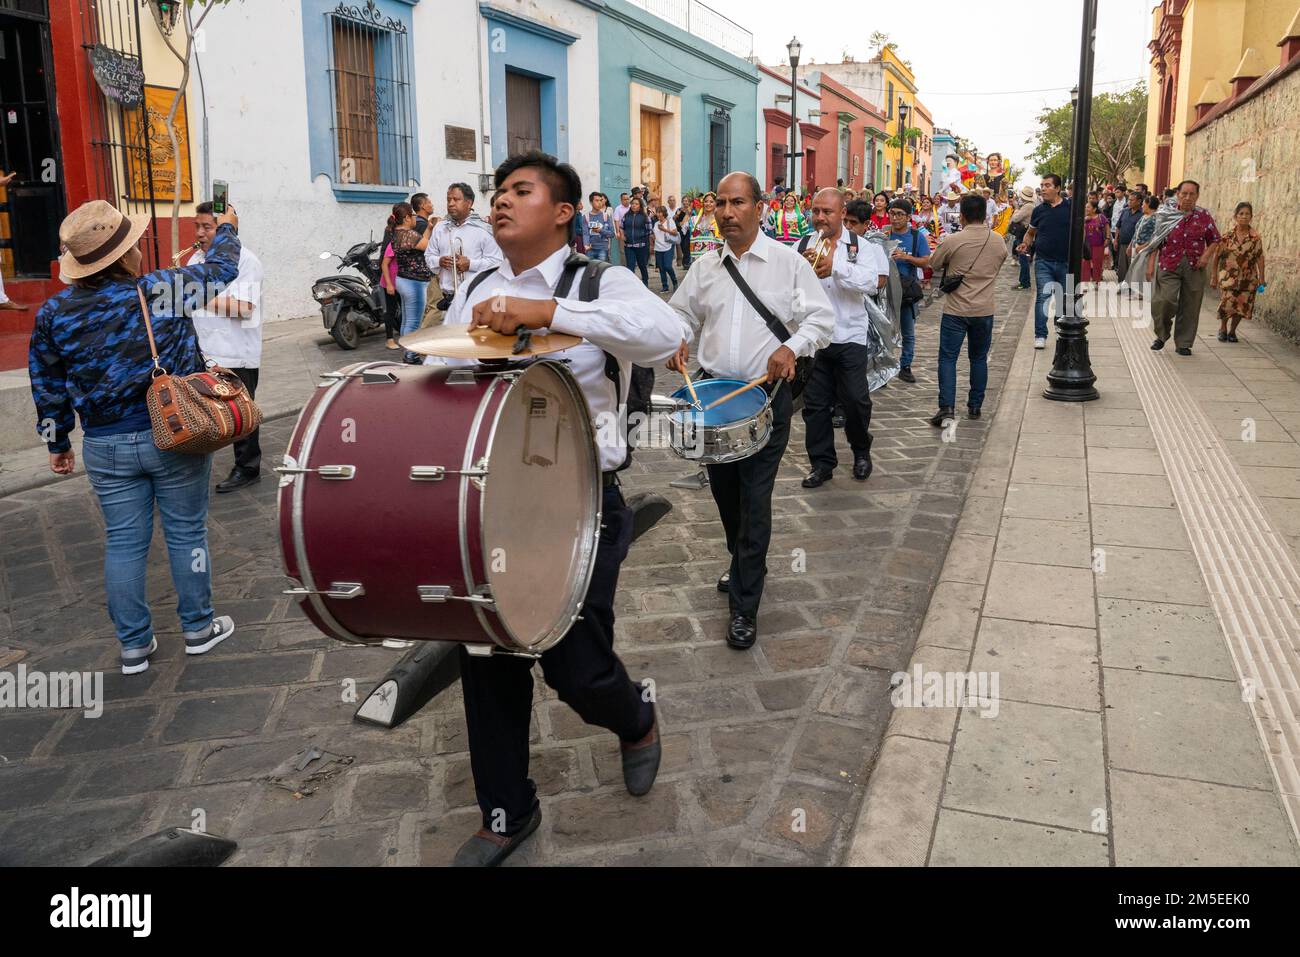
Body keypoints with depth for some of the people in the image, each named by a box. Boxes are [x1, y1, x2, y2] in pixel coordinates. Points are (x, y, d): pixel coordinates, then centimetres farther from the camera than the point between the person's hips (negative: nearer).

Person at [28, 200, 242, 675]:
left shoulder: (53, 314, -4)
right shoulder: (163, 290, -13)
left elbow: (48, 387, 6)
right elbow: (221, 268, 5)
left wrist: (58, 443, 19)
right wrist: (227, 228, 25)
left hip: (107, 448, 3)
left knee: (124, 543, 11)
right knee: (186, 533, 12)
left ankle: (134, 645, 22)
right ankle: (198, 627, 25)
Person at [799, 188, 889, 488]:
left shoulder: (859, 246, -1)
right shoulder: (804, 246, 3)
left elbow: (873, 283, -16)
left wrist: (835, 266, -23)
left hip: (849, 336, -1)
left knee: (856, 400, 2)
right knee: (815, 403, 5)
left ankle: (861, 452, 27)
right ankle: (822, 463, 18)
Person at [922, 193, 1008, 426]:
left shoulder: (953, 242, -12)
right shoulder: (999, 243, 1)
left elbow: (934, 263, 4)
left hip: (956, 310, -4)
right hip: (985, 310, 4)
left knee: (948, 358, -1)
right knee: (979, 358, 16)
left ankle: (946, 408, -12)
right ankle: (975, 406, 23)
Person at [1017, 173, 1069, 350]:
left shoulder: (1070, 207, -2)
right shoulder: (1038, 210, 4)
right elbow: (1030, 232, 16)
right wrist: (1026, 244, -5)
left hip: (1065, 262, 0)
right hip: (1043, 261, 0)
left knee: (1064, 298, 12)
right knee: (1043, 296, -9)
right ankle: (1040, 335, -6)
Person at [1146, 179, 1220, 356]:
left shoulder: (1204, 216, 7)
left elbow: (1214, 241, 12)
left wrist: (1206, 256, -6)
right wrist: (1150, 265, -3)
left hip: (1194, 268, 1)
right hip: (1169, 266, -1)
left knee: (1189, 307, 3)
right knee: (1165, 300, -16)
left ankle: (1184, 343, 16)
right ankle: (1162, 335, 10)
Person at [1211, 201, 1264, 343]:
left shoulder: (1256, 238, -1)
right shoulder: (1227, 236, -4)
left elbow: (1260, 258, 1)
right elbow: (1216, 257, 0)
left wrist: (1261, 278, -3)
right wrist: (1213, 277, -1)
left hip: (1247, 279, 2)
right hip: (1228, 276, -2)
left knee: (1242, 305, 4)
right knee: (1227, 303, -10)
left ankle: (1232, 331, 24)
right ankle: (1222, 329, 15)